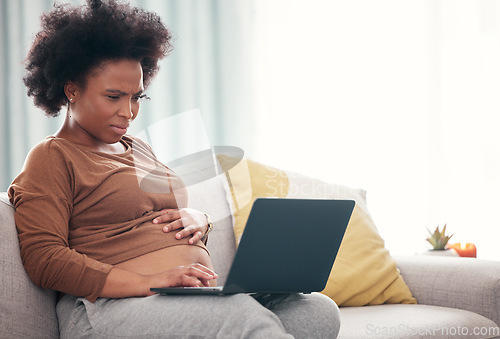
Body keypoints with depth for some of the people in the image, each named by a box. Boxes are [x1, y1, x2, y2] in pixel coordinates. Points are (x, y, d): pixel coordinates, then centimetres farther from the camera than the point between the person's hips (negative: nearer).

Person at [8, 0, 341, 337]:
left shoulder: (138, 149, 27)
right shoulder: (51, 158, 3)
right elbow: (44, 259, -9)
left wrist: (198, 220, 8)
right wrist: (148, 281, -19)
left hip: (204, 297, 8)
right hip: (117, 307, -8)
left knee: (321, 311, -19)